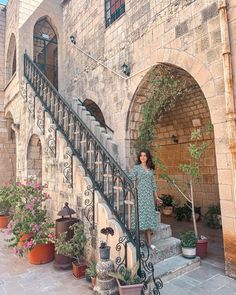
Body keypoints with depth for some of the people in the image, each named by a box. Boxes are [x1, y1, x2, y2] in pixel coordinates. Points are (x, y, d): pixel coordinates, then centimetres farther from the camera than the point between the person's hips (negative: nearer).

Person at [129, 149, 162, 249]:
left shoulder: (150, 169, 14)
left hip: (149, 196, 4)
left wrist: (156, 197, 16)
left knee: (149, 216, 5)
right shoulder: (136, 167, 2)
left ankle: (149, 242, 14)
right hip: (140, 195, -4)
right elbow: (130, 179, -8)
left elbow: (153, 184, 17)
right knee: (140, 216, -6)